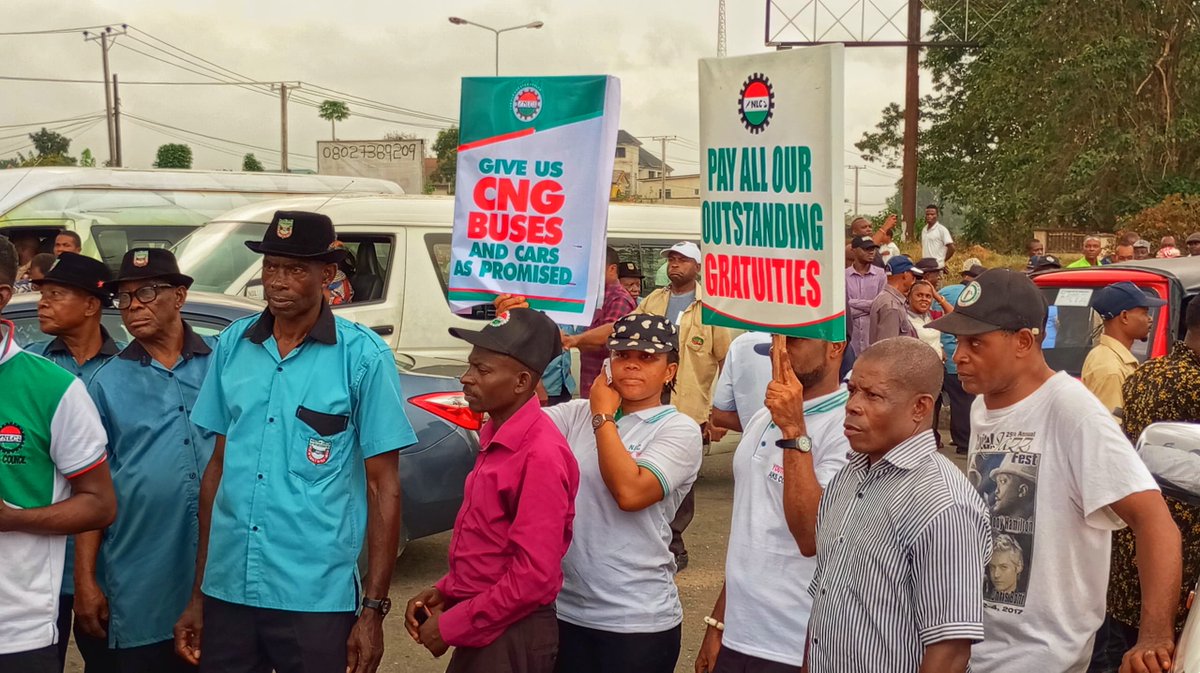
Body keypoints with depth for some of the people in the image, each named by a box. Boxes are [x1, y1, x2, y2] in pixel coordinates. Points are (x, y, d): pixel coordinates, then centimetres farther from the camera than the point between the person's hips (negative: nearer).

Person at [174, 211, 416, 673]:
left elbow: (383, 487, -5)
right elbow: (218, 467, 10)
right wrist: (197, 595, 10)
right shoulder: (233, 344, 5)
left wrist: (374, 609, -9)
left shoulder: (363, 355, -6)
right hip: (227, 591, 4)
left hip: (315, 600, -3)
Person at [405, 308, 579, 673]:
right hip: (480, 631, 8)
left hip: (513, 641, -8)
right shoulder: (494, 437, 6)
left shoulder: (541, 454, -21)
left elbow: (534, 576, -23)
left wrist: (450, 626, -16)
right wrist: (443, 591, 5)